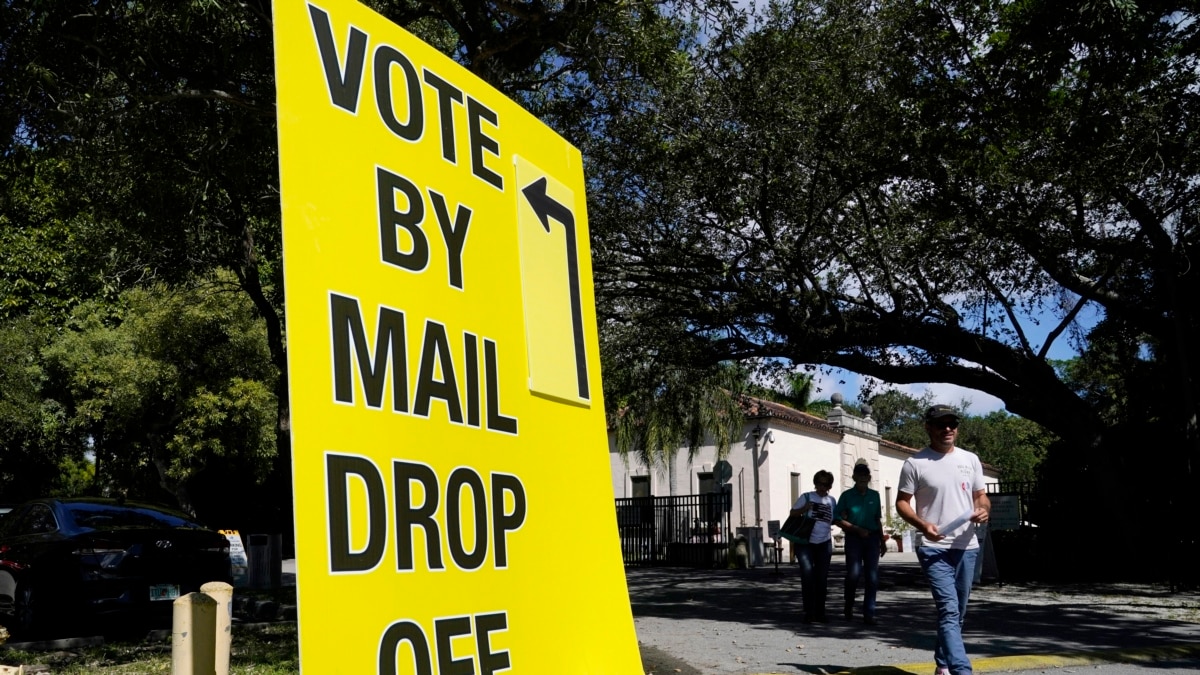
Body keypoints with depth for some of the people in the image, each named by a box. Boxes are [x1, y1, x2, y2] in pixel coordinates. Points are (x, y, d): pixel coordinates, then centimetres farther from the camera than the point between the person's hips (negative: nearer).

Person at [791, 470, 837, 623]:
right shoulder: (806, 497, 0)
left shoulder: (832, 501, 10)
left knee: (822, 579, 6)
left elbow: (833, 520, 20)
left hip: (824, 543, 4)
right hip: (806, 542, -4)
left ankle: (820, 613, 15)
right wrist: (804, 509, -17)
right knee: (807, 575, -15)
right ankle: (808, 612, -10)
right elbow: (792, 512, 2)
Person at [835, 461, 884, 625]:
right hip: (854, 538, -3)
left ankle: (869, 614, 0)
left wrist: (882, 541, 15)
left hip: (872, 538, 3)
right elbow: (838, 520, -1)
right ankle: (849, 607, 18)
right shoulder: (847, 496, 1)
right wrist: (857, 529, -12)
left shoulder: (874, 495, 11)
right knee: (853, 574, -7)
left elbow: (878, 520, 17)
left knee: (872, 576, -3)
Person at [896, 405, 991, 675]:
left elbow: (981, 495, 16)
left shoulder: (971, 459, 9)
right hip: (935, 549, -5)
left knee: (958, 613, 15)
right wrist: (922, 524, -18)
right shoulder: (915, 463, -4)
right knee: (949, 611, -16)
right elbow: (902, 502, -1)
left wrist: (983, 508, -8)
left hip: (967, 547, 5)